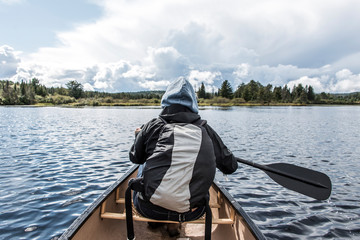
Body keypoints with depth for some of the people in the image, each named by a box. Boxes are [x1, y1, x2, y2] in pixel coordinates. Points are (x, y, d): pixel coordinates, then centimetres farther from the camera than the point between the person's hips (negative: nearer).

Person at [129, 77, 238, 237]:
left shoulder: (153, 126, -4)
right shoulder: (205, 131, -1)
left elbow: (135, 157, 13)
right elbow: (230, 167, 8)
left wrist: (139, 135, 32)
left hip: (150, 209, 0)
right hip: (190, 214, 1)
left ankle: (153, 221, 42)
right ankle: (174, 224, 35)